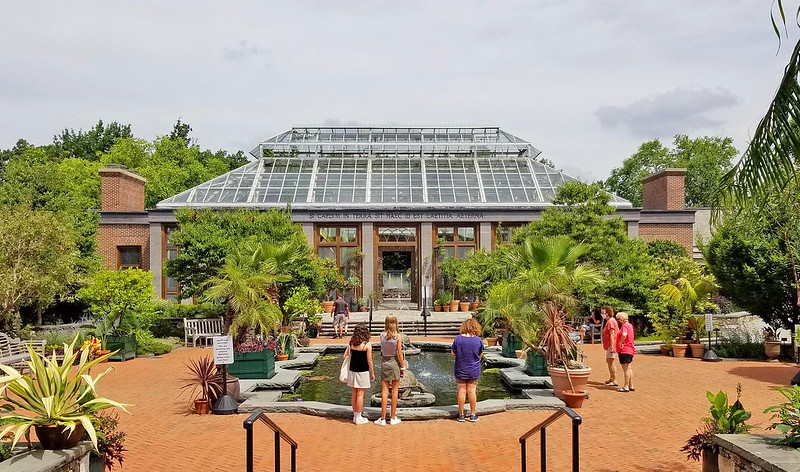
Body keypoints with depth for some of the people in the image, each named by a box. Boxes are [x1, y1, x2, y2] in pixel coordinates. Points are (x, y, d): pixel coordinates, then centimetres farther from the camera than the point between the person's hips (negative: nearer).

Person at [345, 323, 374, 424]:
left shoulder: (351, 343, 0)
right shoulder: (367, 345, -12)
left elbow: (345, 356, 3)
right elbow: (369, 361, -9)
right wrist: (372, 373, 0)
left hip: (352, 371, 5)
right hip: (363, 372, -5)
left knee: (354, 393, 13)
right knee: (360, 394, 2)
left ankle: (355, 415, 23)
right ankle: (358, 418, 8)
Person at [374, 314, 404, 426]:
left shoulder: (382, 335, -7)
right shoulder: (397, 336, -12)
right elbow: (399, 353, -9)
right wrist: (403, 367, 0)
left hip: (384, 363, 2)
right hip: (395, 362, -2)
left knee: (384, 391, 6)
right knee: (394, 391, 8)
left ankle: (382, 419, 7)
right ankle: (393, 418, 14)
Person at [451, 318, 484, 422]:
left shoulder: (458, 339, -12)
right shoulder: (478, 340, -11)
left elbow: (453, 353, -2)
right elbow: (480, 354, 2)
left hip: (460, 370, 0)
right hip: (474, 371, 0)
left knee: (461, 391, 6)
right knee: (472, 391, 8)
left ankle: (461, 414, 14)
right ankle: (473, 415, 15)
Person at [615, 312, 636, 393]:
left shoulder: (625, 326, -17)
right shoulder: (629, 325, 14)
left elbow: (624, 334, -36)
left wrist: (620, 343, -24)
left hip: (625, 350, -10)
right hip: (630, 349, 10)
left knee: (625, 368, -5)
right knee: (628, 368, 15)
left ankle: (626, 386, -2)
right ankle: (631, 386, 20)